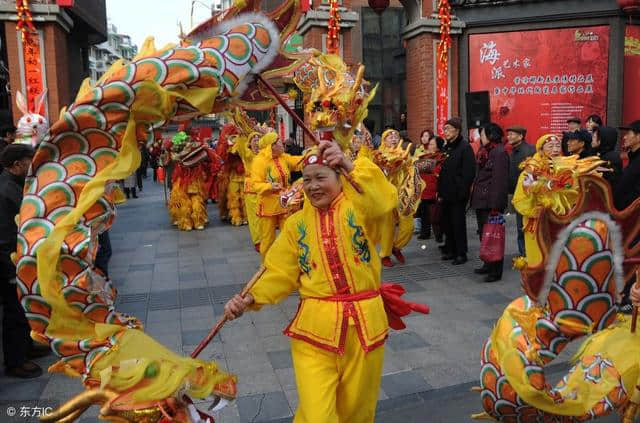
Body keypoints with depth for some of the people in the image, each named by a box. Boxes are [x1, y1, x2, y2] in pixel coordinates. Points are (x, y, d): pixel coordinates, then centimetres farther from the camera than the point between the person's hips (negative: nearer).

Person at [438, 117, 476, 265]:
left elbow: (469, 172, -15)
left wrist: (463, 191, -20)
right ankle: (450, 250, 23)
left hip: (458, 193, -8)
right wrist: (440, 190, 13)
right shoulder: (447, 148, 15)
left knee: (458, 224, -1)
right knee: (447, 223, 12)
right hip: (446, 193, 8)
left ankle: (461, 253, 9)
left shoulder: (465, 147, -10)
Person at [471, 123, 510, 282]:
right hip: (481, 200, 9)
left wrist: (495, 205, -22)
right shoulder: (485, 151, 16)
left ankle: (496, 271, 4)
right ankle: (488, 265, 26)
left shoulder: (499, 153, -12)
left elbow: (499, 180, -18)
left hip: (490, 202, -9)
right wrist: (476, 197, 13)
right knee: (484, 234, 15)